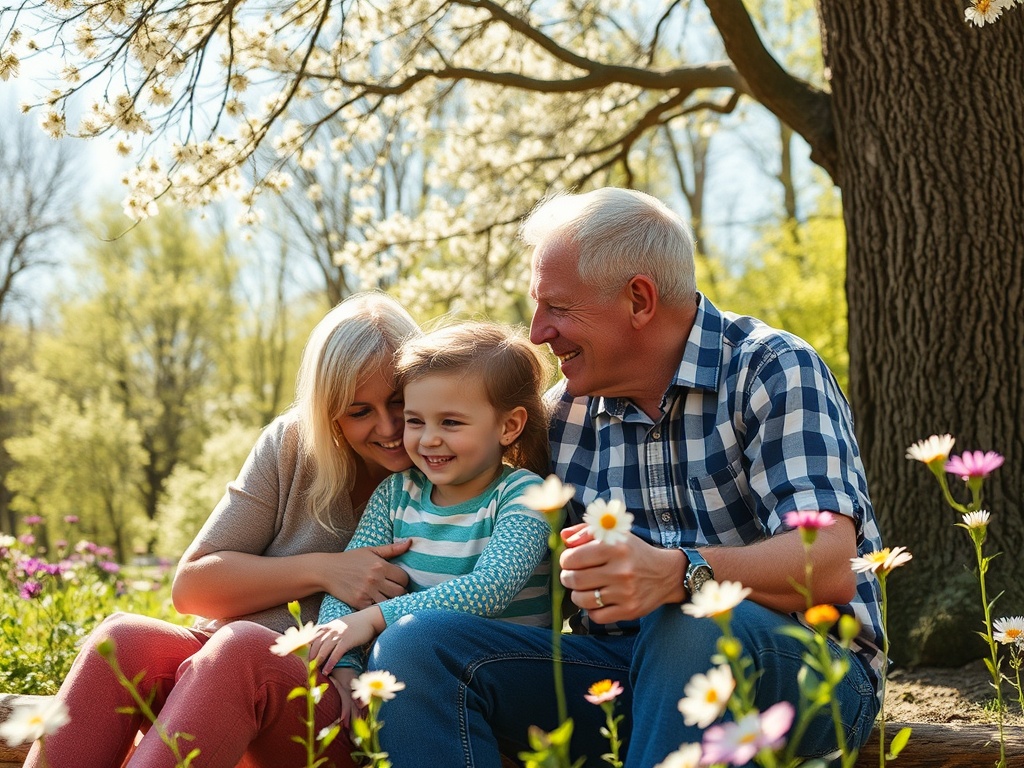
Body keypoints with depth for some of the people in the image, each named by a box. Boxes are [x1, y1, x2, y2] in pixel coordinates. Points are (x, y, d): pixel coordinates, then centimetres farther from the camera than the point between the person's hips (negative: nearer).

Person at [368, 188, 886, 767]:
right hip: (623, 671, 5)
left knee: (693, 627, -40)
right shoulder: (569, 410, 10)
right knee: (417, 644, -17)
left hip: (794, 663, -4)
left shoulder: (772, 371, -8)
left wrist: (677, 573, -41)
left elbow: (830, 567, -23)